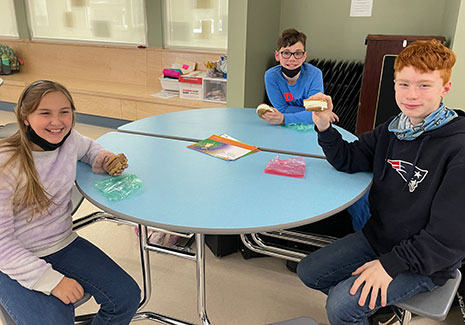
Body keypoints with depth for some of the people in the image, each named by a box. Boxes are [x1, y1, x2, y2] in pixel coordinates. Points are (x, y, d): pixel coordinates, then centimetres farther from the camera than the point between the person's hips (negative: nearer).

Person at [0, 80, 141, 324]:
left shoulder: (69, 139, -7)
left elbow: (89, 148, 20)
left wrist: (105, 160, -4)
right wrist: (51, 280, -22)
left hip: (64, 245, 5)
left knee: (127, 297, -6)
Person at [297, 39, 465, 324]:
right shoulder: (392, 129, -1)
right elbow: (347, 160, 7)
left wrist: (390, 264, -23)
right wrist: (324, 127, -11)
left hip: (425, 261, -7)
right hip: (377, 237, 7)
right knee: (309, 271, 7)